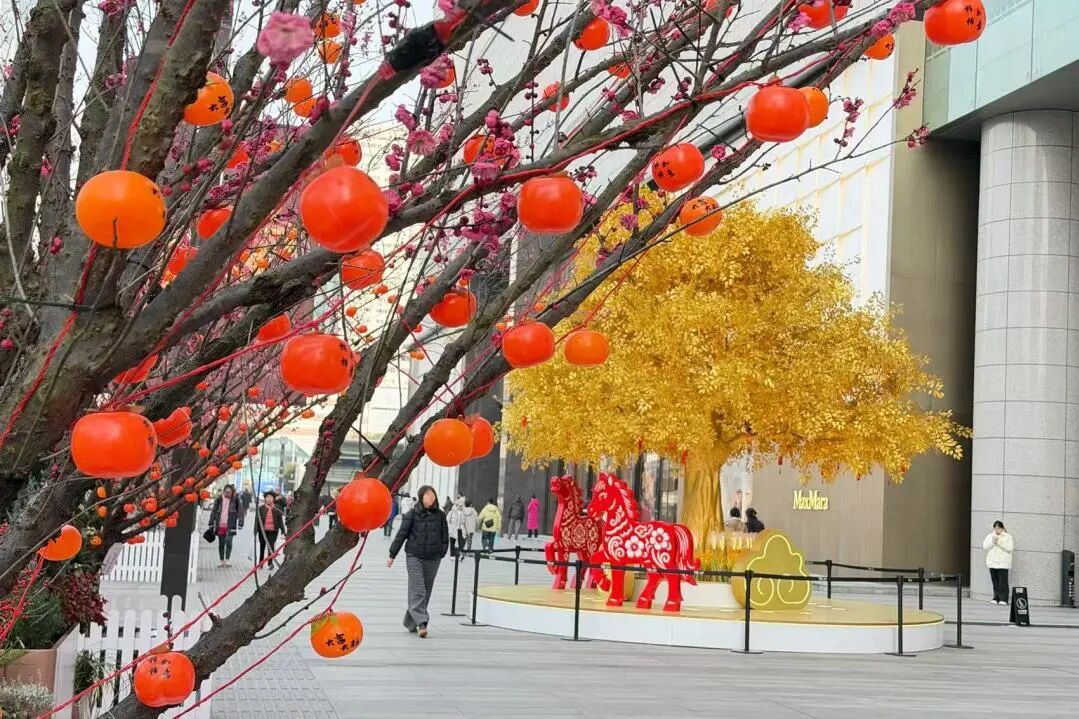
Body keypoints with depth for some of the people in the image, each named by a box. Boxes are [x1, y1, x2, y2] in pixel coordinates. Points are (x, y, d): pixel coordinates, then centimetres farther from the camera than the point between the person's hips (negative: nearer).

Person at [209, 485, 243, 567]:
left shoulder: (235, 499, 0)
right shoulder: (219, 499, 4)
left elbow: (240, 512, 1)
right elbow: (213, 511, 10)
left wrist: (240, 523, -8)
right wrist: (211, 523, 7)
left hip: (230, 525, -3)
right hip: (220, 525, 3)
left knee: (228, 541, -17)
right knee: (221, 544, 9)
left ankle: (227, 560, -9)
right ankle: (221, 560, 19)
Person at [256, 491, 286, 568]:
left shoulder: (277, 508, 2)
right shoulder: (260, 508, 0)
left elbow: (280, 520, 5)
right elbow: (257, 520, 0)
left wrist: (283, 531, 3)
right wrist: (255, 531, -4)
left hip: (273, 531, -1)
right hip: (263, 530, 1)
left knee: (271, 546, -9)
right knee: (262, 546, 13)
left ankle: (270, 563, 0)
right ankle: (260, 563, 26)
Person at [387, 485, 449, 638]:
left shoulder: (440, 515, 3)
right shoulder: (413, 514, -5)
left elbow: (445, 537, 11)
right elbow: (401, 534, -1)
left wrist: (441, 553, 2)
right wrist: (392, 555, 1)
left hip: (433, 559, 3)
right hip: (414, 557, -3)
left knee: (426, 592, 8)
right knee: (417, 591, -11)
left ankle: (410, 622, 21)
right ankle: (421, 623, -16)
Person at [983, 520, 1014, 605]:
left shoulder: (1008, 537, 1)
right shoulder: (990, 536, 11)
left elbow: (1010, 548, -11)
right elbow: (985, 546, 1)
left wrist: (999, 542, -16)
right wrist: (992, 542, -13)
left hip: (1003, 563, -3)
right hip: (992, 562, 4)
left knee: (1003, 581, -8)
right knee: (995, 581, 6)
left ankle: (1003, 599, -5)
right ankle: (996, 598, 12)